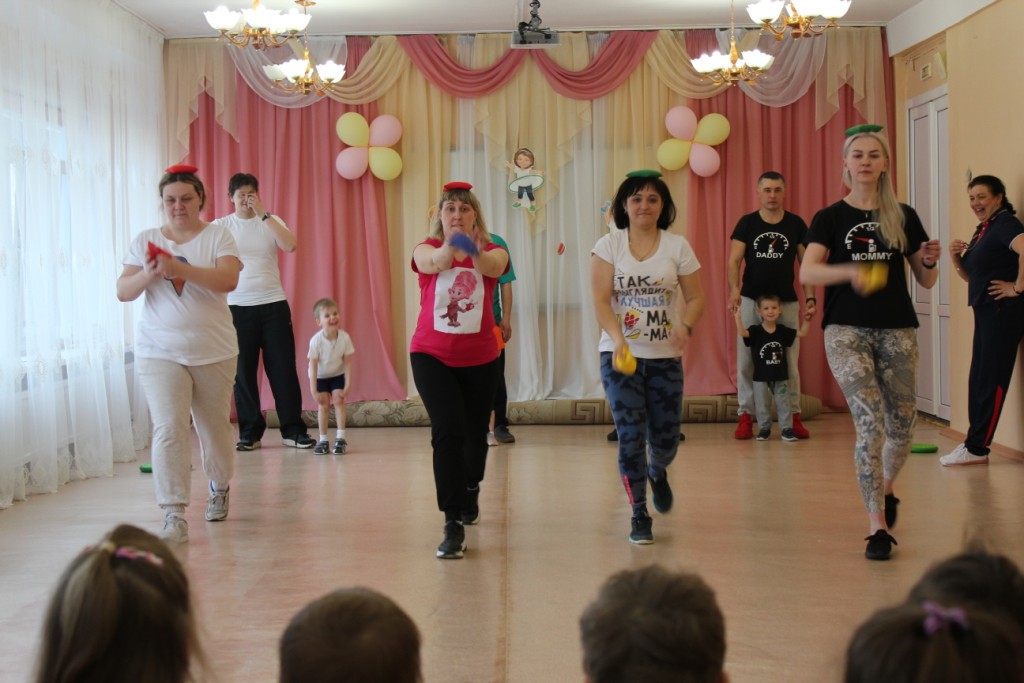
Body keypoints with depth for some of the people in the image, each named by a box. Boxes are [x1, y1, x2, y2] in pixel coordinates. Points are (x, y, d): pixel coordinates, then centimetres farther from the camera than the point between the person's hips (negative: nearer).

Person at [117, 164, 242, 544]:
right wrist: (148, 274, -19)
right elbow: (123, 292, 2)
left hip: (214, 352, 0)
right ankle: (174, 518, -14)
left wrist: (179, 268, -29)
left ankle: (219, 489, 40)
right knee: (168, 429, -13)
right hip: (159, 352, 0)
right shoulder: (146, 241, 7)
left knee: (214, 428, 12)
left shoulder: (218, 236, 0)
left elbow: (228, 280, -17)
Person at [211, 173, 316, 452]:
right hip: (237, 307, -1)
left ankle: (293, 430, 5)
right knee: (243, 371, 2)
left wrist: (263, 214, -12)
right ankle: (250, 432, 11)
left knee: (283, 368, -1)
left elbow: (290, 245, -10)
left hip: (274, 304, 1)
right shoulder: (221, 226, 5)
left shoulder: (271, 221, 8)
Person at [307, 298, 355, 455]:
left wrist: (348, 384, -17)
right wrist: (313, 390, -24)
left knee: (338, 401, -11)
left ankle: (340, 438, -7)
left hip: (338, 375, 1)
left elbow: (347, 362, -15)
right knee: (323, 405, -5)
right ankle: (323, 440, 3)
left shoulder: (344, 337, -23)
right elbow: (313, 366, -23)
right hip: (320, 377, -1)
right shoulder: (316, 340, -28)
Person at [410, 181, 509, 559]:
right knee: (447, 432, -17)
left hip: (479, 359, 2)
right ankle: (454, 525, -13)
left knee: (475, 434, 16)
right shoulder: (427, 249, -7)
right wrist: (446, 252, -57)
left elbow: (494, 266, -32)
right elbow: (429, 262, -32)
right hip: (431, 355, -2)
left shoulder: (491, 251, -6)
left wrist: (475, 254, -56)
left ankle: (470, 489, 48)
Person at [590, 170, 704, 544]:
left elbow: (695, 297, 3)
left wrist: (685, 327, -18)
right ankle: (639, 516, 9)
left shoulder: (677, 246, 2)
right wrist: (618, 338, -24)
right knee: (630, 436, -7)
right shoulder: (608, 245, -1)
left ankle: (658, 473, 43)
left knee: (665, 438, 4)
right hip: (620, 355, -1)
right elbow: (600, 300, -8)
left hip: (665, 357, 1)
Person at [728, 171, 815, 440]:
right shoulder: (747, 223, 2)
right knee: (746, 360, 0)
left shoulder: (796, 224, 4)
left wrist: (811, 297, -6)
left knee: (790, 361, 2)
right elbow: (734, 260, -4)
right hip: (751, 300, 0)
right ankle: (745, 416, 6)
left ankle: (794, 416, 9)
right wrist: (734, 290, -21)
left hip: (787, 302, 0)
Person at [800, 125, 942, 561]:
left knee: (901, 427, 7)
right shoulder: (830, 217, 3)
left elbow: (926, 282, 12)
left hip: (897, 330, 3)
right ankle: (878, 527, -6)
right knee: (869, 423, -13)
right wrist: (850, 271, -30)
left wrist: (929, 262, -11)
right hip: (847, 329, -2)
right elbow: (807, 272, -12)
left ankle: (886, 489, 38)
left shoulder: (903, 217, 8)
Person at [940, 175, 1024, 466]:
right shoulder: (982, 230, 17)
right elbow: (971, 277, 23)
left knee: (990, 380, -5)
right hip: (986, 311, 10)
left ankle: (976, 448, -1)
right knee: (979, 380, 11)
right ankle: (974, 445, 16)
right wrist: (957, 259, 5)